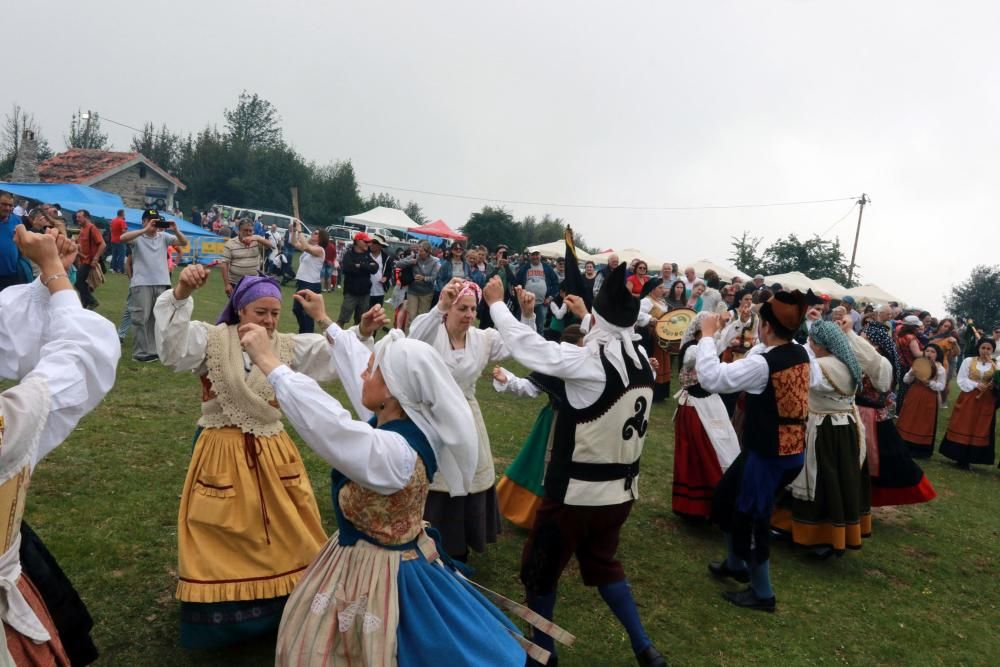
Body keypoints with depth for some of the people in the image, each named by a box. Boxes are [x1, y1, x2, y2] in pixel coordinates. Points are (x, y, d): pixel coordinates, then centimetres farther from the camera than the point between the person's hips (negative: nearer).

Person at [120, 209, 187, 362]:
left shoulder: (164, 236, 8)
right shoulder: (137, 237, -2)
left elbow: (184, 243, 1)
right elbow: (122, 238, -21)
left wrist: (175, 231, -17)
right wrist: (145, 230, -29)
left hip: (162, 283, 4)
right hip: (142, 284, -4)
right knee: (141, 319, -1)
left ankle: (154, 350, 22)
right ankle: (140, 352, 4)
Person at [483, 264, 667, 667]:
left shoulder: (590, 360, -23)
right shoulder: (642, 360, -3)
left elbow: (525, 344, -17)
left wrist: (496, 302, -2)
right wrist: (584, 317, 31)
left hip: (577, 493, -7)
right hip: (620, 490, 7)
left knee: (539, 568, 16)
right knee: (601, 563, 29)